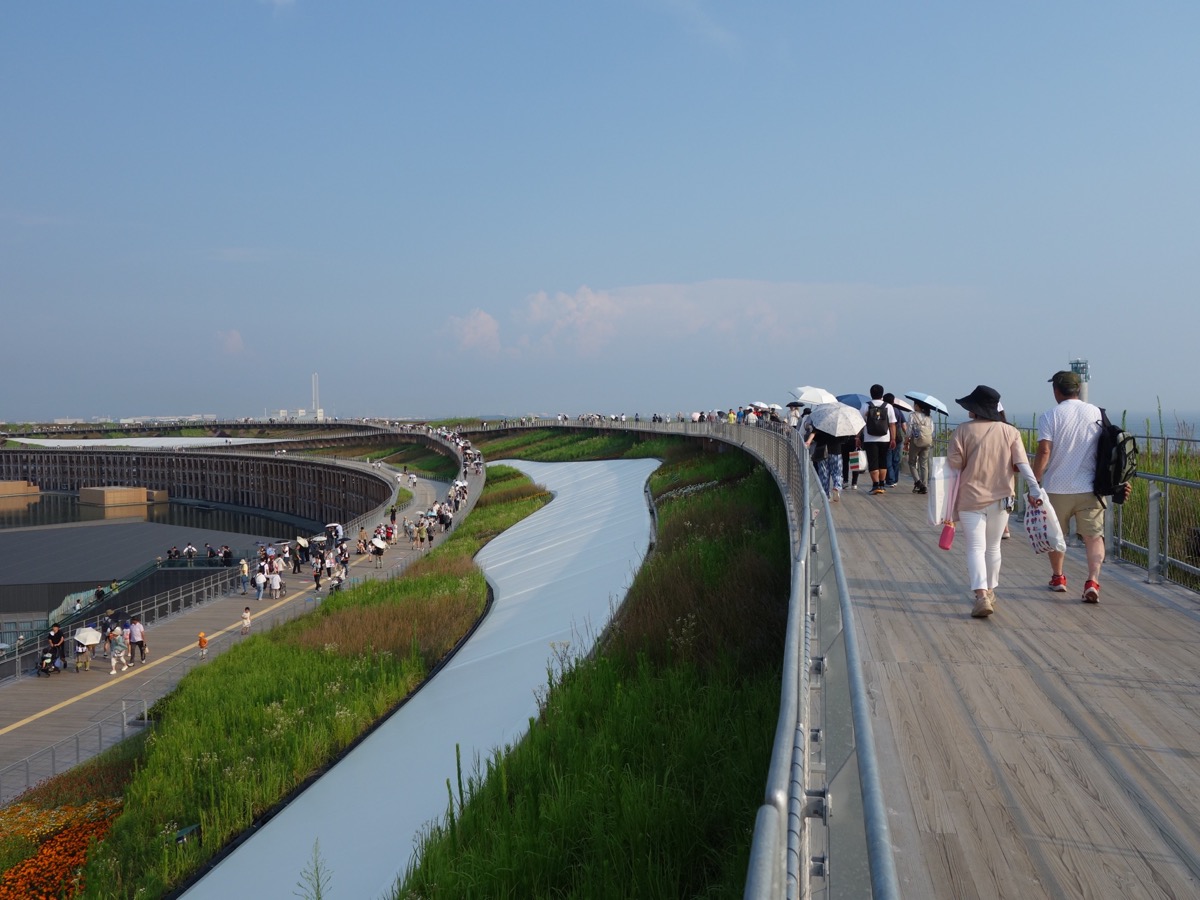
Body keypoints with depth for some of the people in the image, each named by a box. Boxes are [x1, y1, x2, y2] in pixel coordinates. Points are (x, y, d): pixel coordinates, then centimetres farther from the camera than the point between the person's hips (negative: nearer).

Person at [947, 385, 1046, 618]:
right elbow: (1022, 462, -8)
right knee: (993, 547, 18)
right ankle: (990, 592, 30)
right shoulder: (1010, 431, 1)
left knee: (976, 548, -3)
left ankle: (981, 596, -19)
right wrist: (1034, 487, -12)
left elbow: (954, 463, -9)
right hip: (1000, 499, 3)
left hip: (971, 499, -3)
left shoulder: (963, 430, -8)